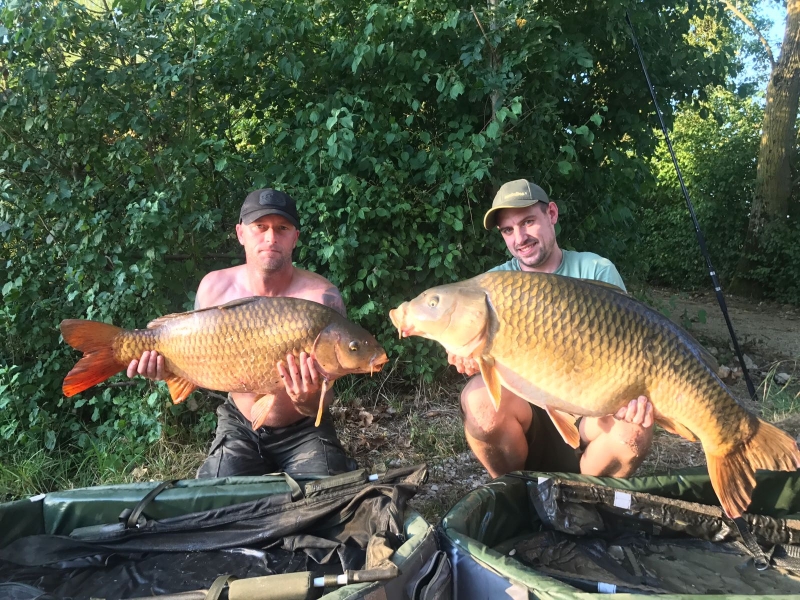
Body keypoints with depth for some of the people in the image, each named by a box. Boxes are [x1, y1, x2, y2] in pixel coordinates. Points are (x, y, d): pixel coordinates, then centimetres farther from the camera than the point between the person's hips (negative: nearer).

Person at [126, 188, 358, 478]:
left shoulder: (322, 297, -21)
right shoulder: (215, 287, -10)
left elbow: (324, 398, -20)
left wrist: (309, 400, -43)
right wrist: (166, 365, -20)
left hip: (304, 430, -2)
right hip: (239, 427, 2)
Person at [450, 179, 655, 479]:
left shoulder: (597, 271, 2)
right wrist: (470, 354, -34)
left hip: (587, 413, 0)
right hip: (523, 414, 0)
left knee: (634, 424, -31)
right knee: (480, 396, -31)